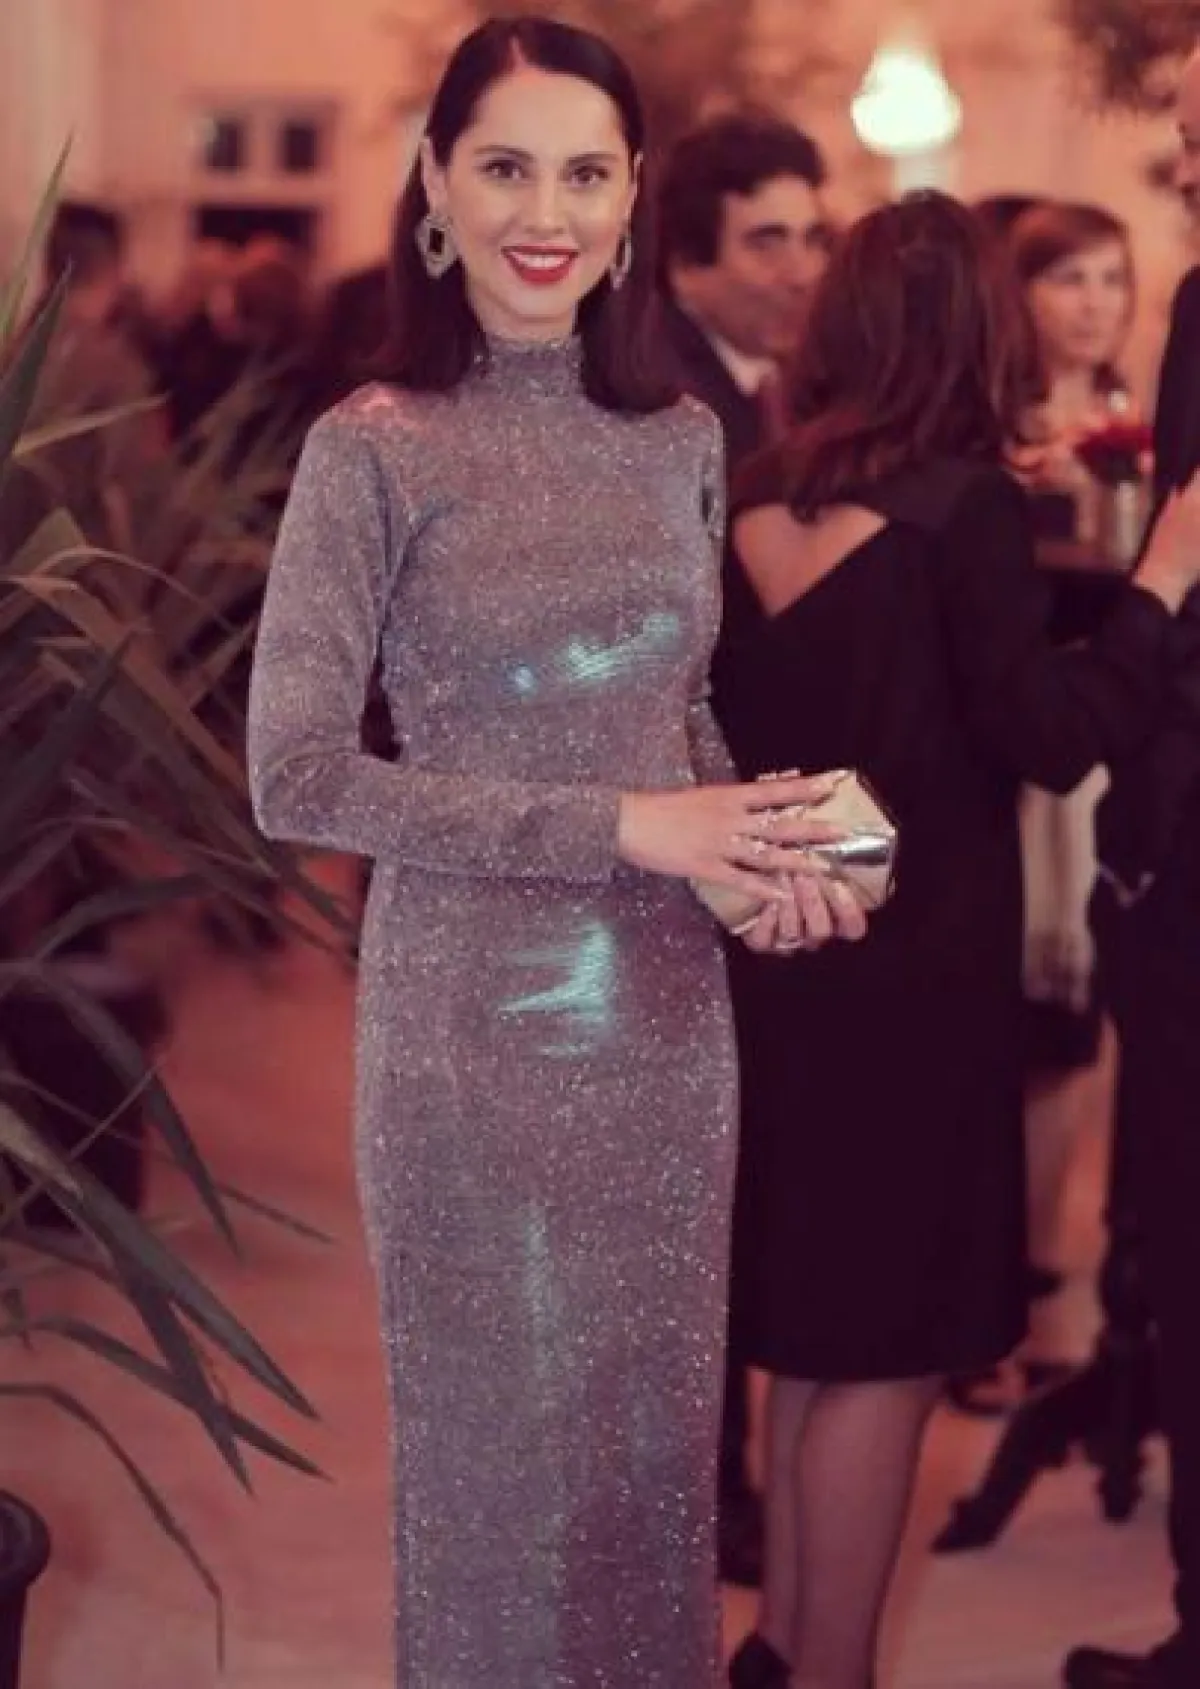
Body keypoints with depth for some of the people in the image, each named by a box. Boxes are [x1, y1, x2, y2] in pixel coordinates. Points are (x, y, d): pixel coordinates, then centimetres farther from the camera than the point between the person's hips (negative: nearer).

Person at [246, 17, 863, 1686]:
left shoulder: (681, 438, 3)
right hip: (478, 1018, -4)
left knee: (655, 1413, 16)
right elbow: (295, 776, -14)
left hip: (667, 1007, 5)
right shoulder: (372, 452, -12)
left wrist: (759, 849, -6)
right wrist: (620, 827, -18)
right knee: (501, 1428, 10)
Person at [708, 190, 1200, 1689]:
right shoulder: (964, 504, -13)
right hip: (912, 963, -7)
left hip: (782, 950, 7)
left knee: (820, 1323, 19)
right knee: (888, 1339, 3)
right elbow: (1046, 737, -16)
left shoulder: (759, 497, 5)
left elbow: (733, 707, 12)